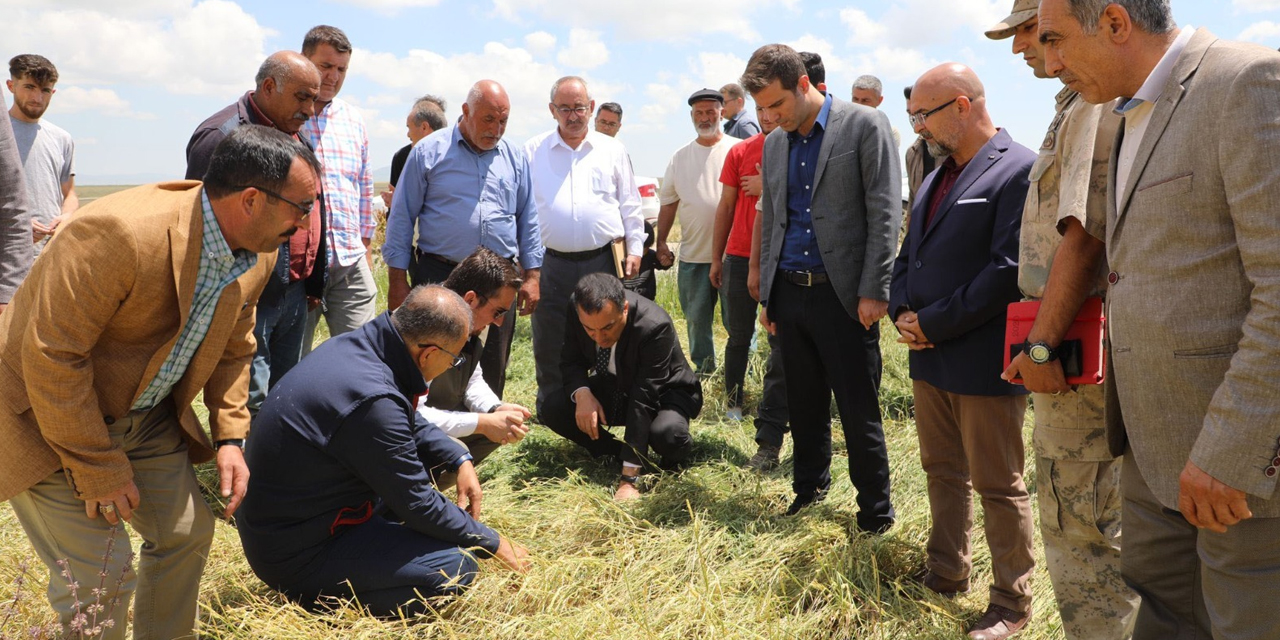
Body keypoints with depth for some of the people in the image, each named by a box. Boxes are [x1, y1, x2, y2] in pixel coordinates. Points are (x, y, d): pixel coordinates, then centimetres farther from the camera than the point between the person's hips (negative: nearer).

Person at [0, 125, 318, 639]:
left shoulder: (258, 255, -7)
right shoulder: (119, 233, -33)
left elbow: (232, 348, 8)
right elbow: (51, 359, -29)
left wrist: (230, 437, -2)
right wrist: (99, 470, -21)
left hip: (146, 417, 7)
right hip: (50, 418, -7)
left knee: (187, 531, 11)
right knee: (99, 575, -9)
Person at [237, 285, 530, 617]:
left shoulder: (351, 343, -4)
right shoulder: (371, 399, -31)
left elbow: (409, 428, 15)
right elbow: (419, 506, -20)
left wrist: (460, 459, 3)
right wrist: (493, 543, -7)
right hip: (297, 556, -9)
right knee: (458, 566, -18)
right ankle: (323, 597, -5)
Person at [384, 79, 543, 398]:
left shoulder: (515, 157, 10)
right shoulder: (429, 151, -1)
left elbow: (528, 220, 14)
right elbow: (401, 217, 1)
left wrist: (532, 276, 6)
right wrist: (397, 280, -3)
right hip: (440, 275, -3)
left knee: (493, 369, 10)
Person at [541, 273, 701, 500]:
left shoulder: (655, 326, -35)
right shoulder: (577, 314, -22)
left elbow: (643, 402, -36)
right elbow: (571, 361, -5)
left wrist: (628, 479, -37)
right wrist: (582, 393, -30)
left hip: (663, 392, -4)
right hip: (614, 389, 5)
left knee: (665, 433, -37)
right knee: (552, 410, -19)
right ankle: (617, 453, 1)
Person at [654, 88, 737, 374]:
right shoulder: (680, 157, 10)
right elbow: (668, 202, 13)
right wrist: (661, 242, 8)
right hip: (692, 253, 3)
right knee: (696, 318, 11)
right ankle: (704, 370, 26)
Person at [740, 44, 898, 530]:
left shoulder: (865, 126, -5)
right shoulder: (774, 144, 13)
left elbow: (884, 213, -9)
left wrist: (873, 291, -13)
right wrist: (766, 294, 15)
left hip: (843, 294, -5)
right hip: (789, 291, 5)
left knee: (859, 411, 0)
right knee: (804, 406, 14)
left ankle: (876, 515, 14)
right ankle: (810, 487, 32)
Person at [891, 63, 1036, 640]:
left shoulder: (1020, 170, -13)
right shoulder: (936, 178, 14)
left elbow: (1009, 270, -21)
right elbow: (908, 256, 18)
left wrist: (933, 323, -17)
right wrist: (902, 311, -1)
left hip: (984, 364, -8)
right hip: (929, 356, 8)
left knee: (999, 487, 5)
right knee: (942, 471, 19)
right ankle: (946, 575, 35)